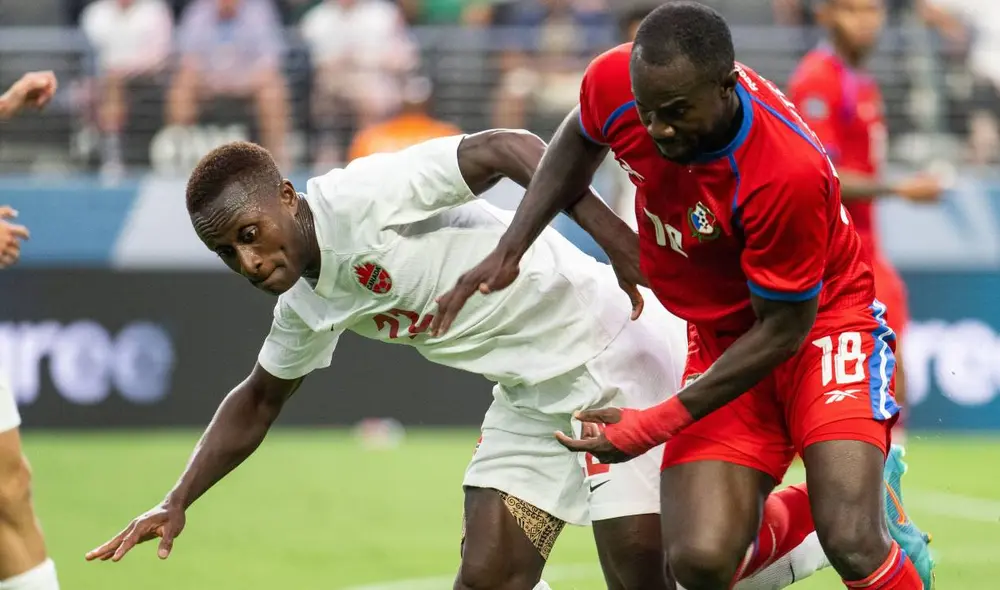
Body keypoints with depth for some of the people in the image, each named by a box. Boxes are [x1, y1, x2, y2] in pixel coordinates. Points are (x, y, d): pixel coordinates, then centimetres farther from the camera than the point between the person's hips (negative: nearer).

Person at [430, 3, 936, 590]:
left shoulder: (790, 172, -35)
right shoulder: (615, 81, -19)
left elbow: (783, 329, -22)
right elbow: (578, 145, 8)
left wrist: (659, 424, -21)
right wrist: (510, 249, -1)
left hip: (821, 322, -5)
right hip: (721, 336, 5)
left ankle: (884, 531, 12)